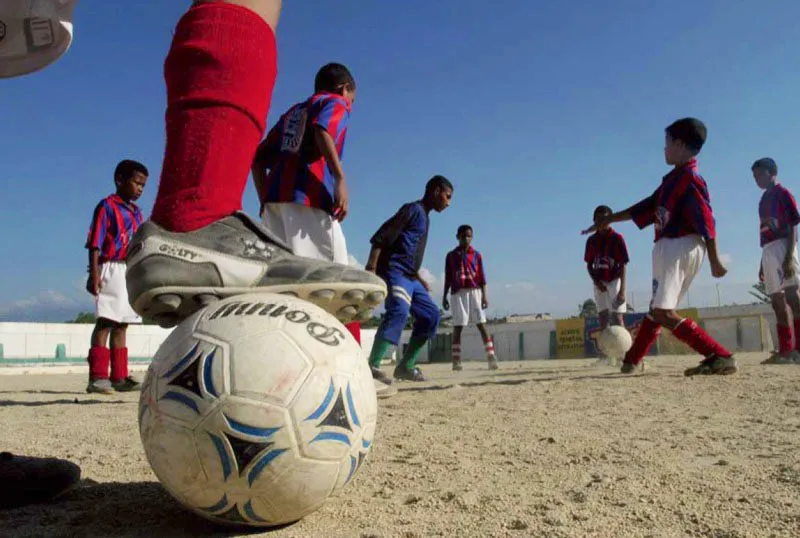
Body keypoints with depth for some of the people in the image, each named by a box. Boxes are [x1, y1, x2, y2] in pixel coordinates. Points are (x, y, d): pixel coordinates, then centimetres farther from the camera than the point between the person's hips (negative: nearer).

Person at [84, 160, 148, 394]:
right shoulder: (107, 206, -2)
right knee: (105, 322, -8)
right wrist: (94, 273, -18)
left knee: (121, 324, 9)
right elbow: (95, 243, -9)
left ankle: (119, 377, 13)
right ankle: (97, 377, -6)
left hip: (133, 273, 7)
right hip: (112, 269, -7)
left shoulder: (137, 212, 19)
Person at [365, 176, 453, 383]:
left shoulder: (424, 216, 23)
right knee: (398, 311, -29)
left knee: (431, 315, 10)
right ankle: (372, 367, -36)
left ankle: (406, 366, 12)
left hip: (409, 277, 10)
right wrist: (371, 268, -27)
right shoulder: (413, 209, -6)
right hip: (394, 271, -10)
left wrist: (421, 280, 28)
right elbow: (381, 237, -18)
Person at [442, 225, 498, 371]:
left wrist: (484, 295, -4)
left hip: (474, 292, 0)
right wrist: (444, 297, 5)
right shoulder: (451, 255, 10)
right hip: (458, 293, 0)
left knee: (481, 324, -5)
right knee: (457, 326, -2)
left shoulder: (476, 255, 10)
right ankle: (456, 361, -1)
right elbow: (448, 278, 10)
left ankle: (491, 357, -8)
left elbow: (481, 277, 5)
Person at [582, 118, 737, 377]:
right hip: (667, 248, 10)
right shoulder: (673, 178, 16)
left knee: (663, 312, -15)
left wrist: (715, 261, -18)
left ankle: (721, 357, -15)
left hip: (681, 248, -10)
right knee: (657, 308, 17)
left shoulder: (690, 178, -12)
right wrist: (608, 219, 26)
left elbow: (707, 221, -16)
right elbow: (646, 207, 23)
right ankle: (632, 360, 30)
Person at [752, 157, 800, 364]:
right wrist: (762, 264, 21)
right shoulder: (764, 200, 22)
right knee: (777, 302, 6)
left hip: (782, 248, -9)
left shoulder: (782, 193, -1)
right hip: (768, 252, 9)